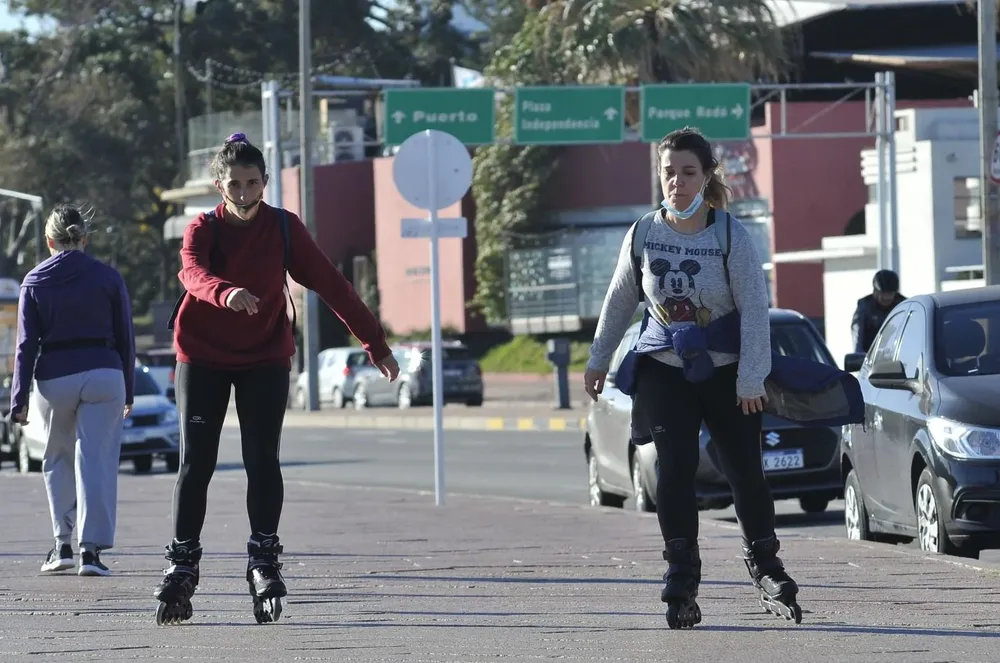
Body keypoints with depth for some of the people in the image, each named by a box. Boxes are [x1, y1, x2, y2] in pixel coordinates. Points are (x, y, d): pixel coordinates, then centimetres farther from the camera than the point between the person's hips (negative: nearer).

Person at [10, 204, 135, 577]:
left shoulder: (35, 282, 4)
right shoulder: (108, 278, 4)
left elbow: (26, 344, 1)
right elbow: (125, 337, 7)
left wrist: (19, 399, 0)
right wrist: (128, 392, 14)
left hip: (53, 379, 0)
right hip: (104, 375, 0)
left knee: (58, 460, 17)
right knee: (96, 460, -2)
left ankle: (63, 544, 12)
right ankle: (91, 549, -11)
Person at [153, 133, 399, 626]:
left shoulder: (283, 228, -5)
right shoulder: (203, 229, -9)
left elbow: (330, 284, -5)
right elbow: (193, 274, -31)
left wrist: (375, 343, -10)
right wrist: (226, 293, -54)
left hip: (265, 358, 0)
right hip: (203, 357, 0)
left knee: (262, 460, -10)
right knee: (195, 462, -3)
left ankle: (264, 561, -6)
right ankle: (182, 564, 5)